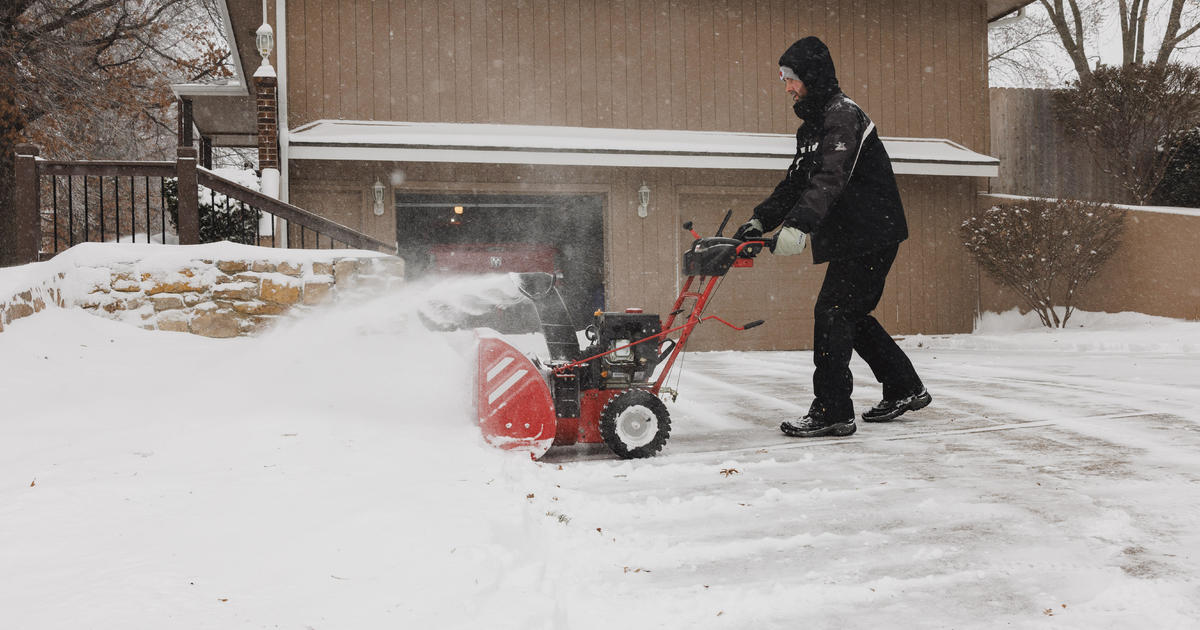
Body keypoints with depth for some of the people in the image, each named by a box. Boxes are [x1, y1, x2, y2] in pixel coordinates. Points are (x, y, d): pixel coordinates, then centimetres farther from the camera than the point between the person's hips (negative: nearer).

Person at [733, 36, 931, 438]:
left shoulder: (843, 114, -14)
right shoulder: (813, 125, 17)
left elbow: (830, 179, -29)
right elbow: (796, 183, 16)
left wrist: (797, 225, -42)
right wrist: (760, 220, 2)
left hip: (871, 234, -10)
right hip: (853, 238, 10)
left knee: (832, 313, -11)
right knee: (852, 315, 15)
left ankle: (831, 412, -7)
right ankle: (905, 389, 27)